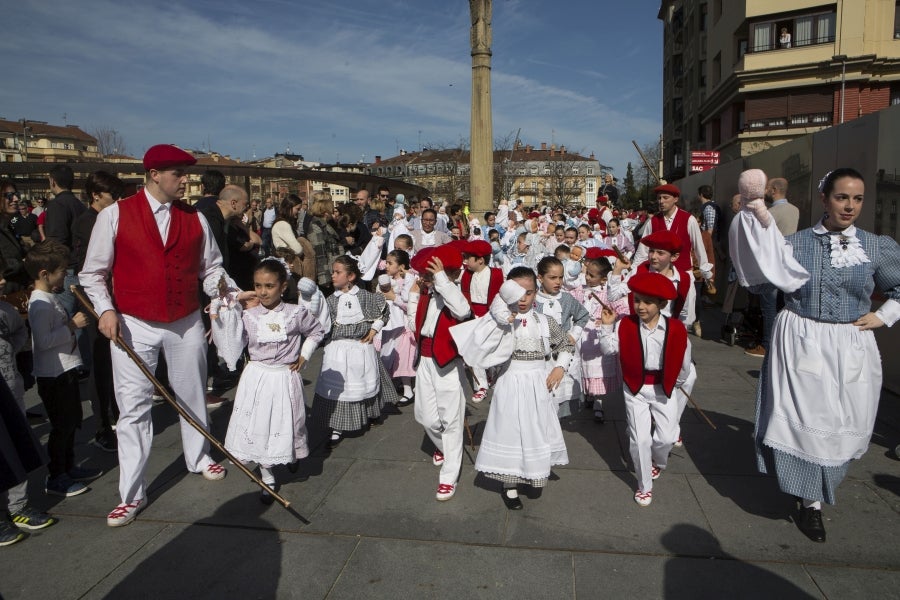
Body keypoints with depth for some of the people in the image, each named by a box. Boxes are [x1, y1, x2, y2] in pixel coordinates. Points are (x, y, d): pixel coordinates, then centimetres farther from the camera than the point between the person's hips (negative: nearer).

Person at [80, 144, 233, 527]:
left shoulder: (195, 218, 2)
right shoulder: (115, 215, -5)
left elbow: (210, 268, 5)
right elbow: (93, 273, 0)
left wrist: (230, 293, -12)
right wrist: (105, 310, -14)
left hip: (187, 323, 3)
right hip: (134, 326, -2)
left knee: (192, 396, 16)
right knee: (134, 407, 1)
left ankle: (199, 458, 40)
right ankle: (131, 495, 13)